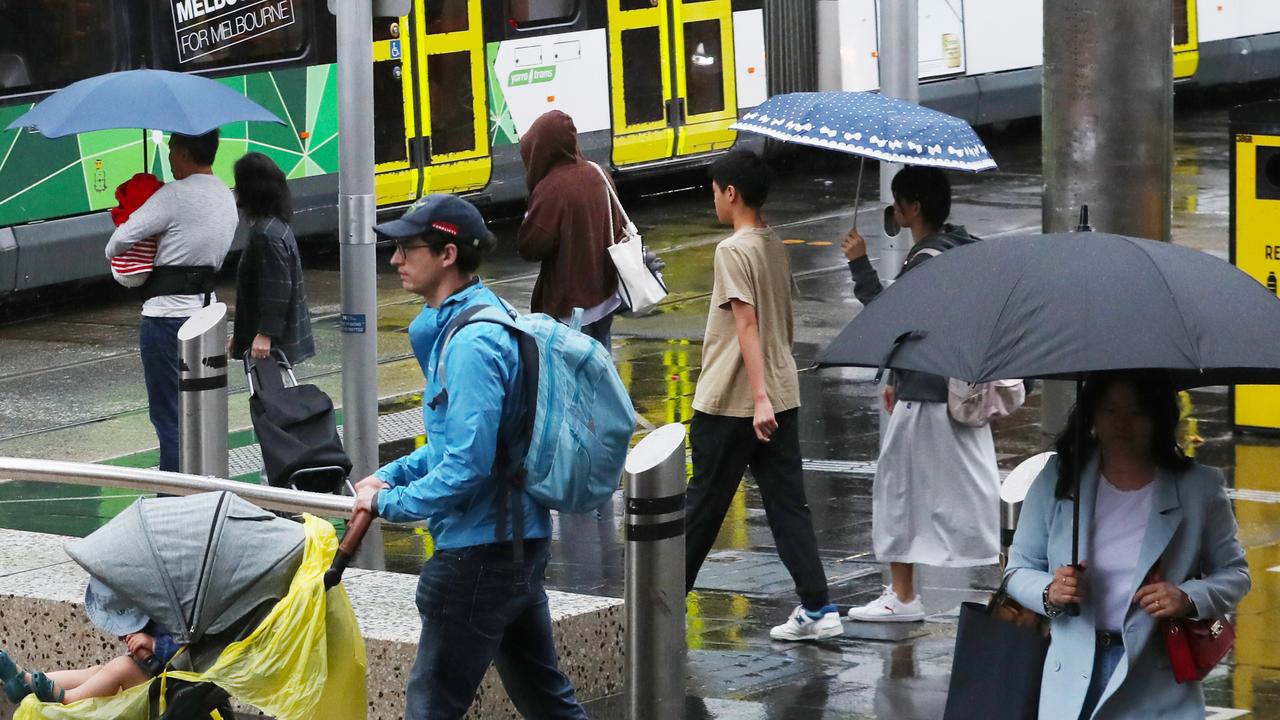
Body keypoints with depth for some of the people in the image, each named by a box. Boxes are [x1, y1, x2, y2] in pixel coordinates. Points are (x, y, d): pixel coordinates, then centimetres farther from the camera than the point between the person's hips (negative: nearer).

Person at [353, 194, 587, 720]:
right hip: (520, 539, 10)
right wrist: (392, 475, 10)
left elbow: (467, 465, -25)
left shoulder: (471, 344, -21)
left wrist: (389, 502, -14)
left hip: (481, 552, -10)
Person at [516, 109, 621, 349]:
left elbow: (530, 248, -18)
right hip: (604, 294, 8)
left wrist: (528, 221, -1)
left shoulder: (550, 190, -22)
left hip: (570, 304, -8)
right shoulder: (597, 176, 2)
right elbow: (618, 228, 12)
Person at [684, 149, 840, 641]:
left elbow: (747, 326, -20)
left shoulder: (733, 251, -13)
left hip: (731, 403, -7)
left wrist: (759, 399, -24)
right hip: (782, 395, 7)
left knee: (703, 504, 5)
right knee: (788, 505, 4)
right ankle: (817, 608, -4)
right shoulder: (776, 249, 11)